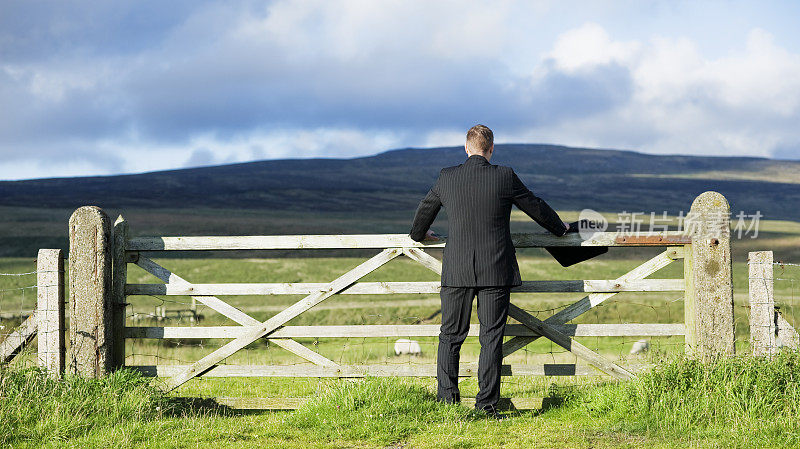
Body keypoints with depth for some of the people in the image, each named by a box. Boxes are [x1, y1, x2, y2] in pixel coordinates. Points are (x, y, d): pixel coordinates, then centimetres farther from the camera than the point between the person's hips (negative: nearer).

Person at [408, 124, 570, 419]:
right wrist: (559, 227, 28)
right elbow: (535, 207, 9)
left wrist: (419, 234, 40)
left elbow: (426, 209, 18)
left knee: (451, 336, 11)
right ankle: (487, 404, 1)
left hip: (457, 271, 1)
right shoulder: (505, 177, -5)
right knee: (491, 337, 3)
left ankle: (447, 400, 7)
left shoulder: (447, 177, 1)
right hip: (496, 272, -1)